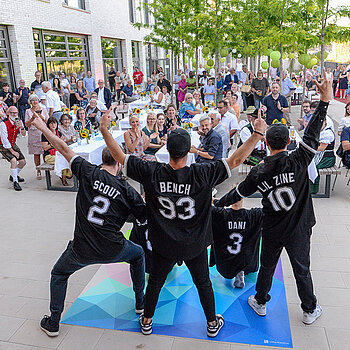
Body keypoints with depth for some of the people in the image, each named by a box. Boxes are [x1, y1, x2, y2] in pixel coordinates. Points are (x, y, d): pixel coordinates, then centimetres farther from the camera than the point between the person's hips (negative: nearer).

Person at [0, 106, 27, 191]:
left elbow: (24, 134, -12)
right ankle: (15, 182, -13)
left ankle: (13, 176, 28)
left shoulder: (18, 121, -5)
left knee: (23, 161, 0)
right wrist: (12, 151, -20)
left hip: (13, 145, 6)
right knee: (13, 160, -27)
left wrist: (22, 127, -34)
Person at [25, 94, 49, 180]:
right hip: (33, 135, 0)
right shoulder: (28, 111, 6)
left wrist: (42, 117, -11)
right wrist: (33, 118, -12)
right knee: (36, 154, 2)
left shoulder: (43, 109, 7)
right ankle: (38, 171, 10)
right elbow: (27, 125, 2)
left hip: (43, 133, 0)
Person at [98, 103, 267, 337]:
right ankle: (212, 323, 40)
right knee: (203, 283, 21)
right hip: (195, 244, -1)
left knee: (155, 281, 22)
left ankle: (147, 321, 41)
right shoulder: (202, 175, -24)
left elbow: (120, 156, -12)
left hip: (163, 243, 1)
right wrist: (258, 134, -15)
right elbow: (235, 160, -21)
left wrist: (105, 130, -4)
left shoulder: (152, 173, -20)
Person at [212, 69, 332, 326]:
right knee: (302, 269, 16)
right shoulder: (298, 161, -21)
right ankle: (310, 310, 36)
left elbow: (239, 193, 0)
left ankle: (260, 303, 40)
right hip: (298, 229, -1)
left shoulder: (258, 173, -12)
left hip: (272, 229, 1)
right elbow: (312, 135, -19)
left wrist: (218, 204, 16)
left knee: (267, 266, 21)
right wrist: (325, 100, -15)